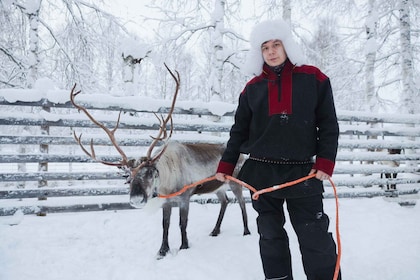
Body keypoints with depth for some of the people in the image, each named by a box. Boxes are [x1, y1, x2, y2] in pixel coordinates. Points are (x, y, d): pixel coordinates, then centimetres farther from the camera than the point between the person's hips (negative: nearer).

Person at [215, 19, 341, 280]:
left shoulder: (313, 78, 3)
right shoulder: (253, 87, 8)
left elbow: (328, 124, 2)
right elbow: (240, 130, 11)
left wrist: (325, 162, -7)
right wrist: (226, 165, 6)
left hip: (302, 173, -2)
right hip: (262, 173, 3)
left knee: (315, 238, 1)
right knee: (271, 235, 11)